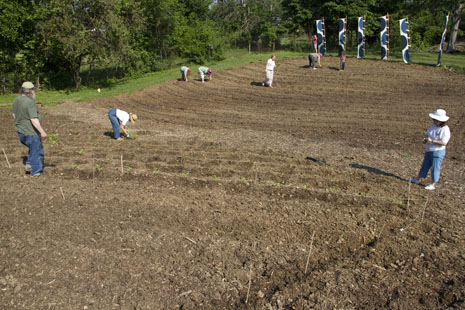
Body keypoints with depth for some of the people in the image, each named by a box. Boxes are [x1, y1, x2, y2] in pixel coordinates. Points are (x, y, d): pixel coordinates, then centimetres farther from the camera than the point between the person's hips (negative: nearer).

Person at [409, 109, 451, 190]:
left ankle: (433, 184, 14)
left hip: (438, 152, -8)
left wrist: (432, 141, -24)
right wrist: (425, 138, -6)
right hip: (429, 150, 8)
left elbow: (444, 143, -23)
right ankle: (417, 179, 31)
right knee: (425, 165, 19)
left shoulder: (445, 130, -18)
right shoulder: (433, 126, 4)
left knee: (435, 168, 2)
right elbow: (427, 134, 15)